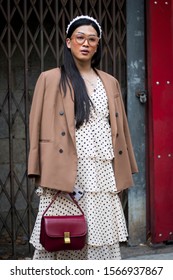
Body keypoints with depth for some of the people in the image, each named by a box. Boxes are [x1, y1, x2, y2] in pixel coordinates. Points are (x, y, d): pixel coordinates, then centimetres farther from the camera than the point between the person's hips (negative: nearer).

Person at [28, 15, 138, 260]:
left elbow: (119, 128, 16)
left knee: (103, 241, 4)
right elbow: (38, 127, 2)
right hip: (65, 173, -3)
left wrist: (121, 173, 11)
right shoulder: (50, 79, 4)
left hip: (103, 174, 3)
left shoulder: (110, 83, 15)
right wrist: (39, 173, -5)